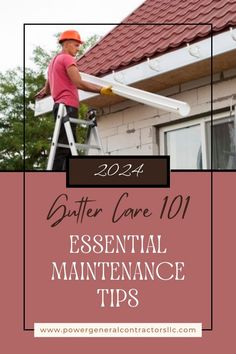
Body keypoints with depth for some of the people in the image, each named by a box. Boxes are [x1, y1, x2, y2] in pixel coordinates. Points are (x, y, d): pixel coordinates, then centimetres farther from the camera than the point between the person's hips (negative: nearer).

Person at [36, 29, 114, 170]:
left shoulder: (54, 61, 27)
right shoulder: (67, 59, -3)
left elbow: (47, 89, 36)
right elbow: (79, 83, -16)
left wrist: (43, 92, 59)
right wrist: (101, 90, -20)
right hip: (68, 106, -10)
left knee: (67, 147, 7)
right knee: (64, 147, -17)